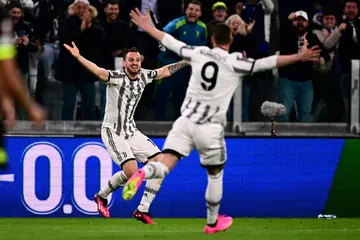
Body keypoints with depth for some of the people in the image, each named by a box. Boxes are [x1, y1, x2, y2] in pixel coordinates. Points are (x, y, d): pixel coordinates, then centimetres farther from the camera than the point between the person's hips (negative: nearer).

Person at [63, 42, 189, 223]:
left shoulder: (143, 76, 2)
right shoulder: (116, 77, -18)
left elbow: (165, 71, 19)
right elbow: (99, 71, -37)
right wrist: (78, 57, -55)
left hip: (131, 131, 7)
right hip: (113, 132, -7)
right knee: (131, 171, -22)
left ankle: (142, 210, 4)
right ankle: (102, 196, 6)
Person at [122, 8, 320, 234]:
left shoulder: (199, 53, 4)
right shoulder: (234, 62, -7)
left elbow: (171, 42, 15)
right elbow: (267, 63, -15)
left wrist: (147, 26, 29)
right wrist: (298, 57, -16)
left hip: (185, 121, 2)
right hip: (210, 128, -2)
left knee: (163, 167, -5)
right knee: (215, 174, 19)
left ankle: (142, 174, -39)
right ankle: (213, 223, 31)